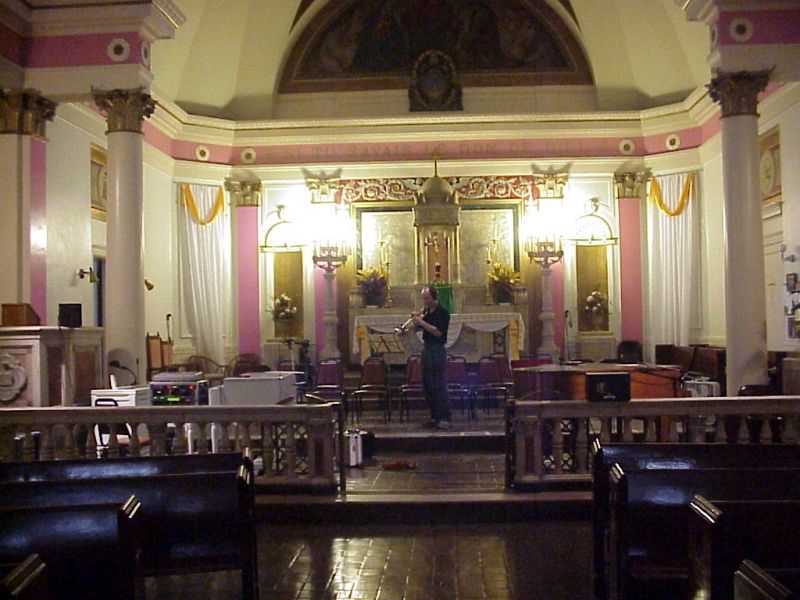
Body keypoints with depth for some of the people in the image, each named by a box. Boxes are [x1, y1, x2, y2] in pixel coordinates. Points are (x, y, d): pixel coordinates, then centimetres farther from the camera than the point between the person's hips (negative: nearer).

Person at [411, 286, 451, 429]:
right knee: (427, 385, 10)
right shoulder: (425, 311, 13)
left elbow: (438, 332, -20)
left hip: (437, 350, -8)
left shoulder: (442, 312, -9)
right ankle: (435, 416, 17)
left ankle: (444, 419, -6)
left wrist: (422, 322, -20)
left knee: (439, 385, -8)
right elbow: (417, 328, 15)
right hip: (426, 349, 8)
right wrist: (416, 320, -5)